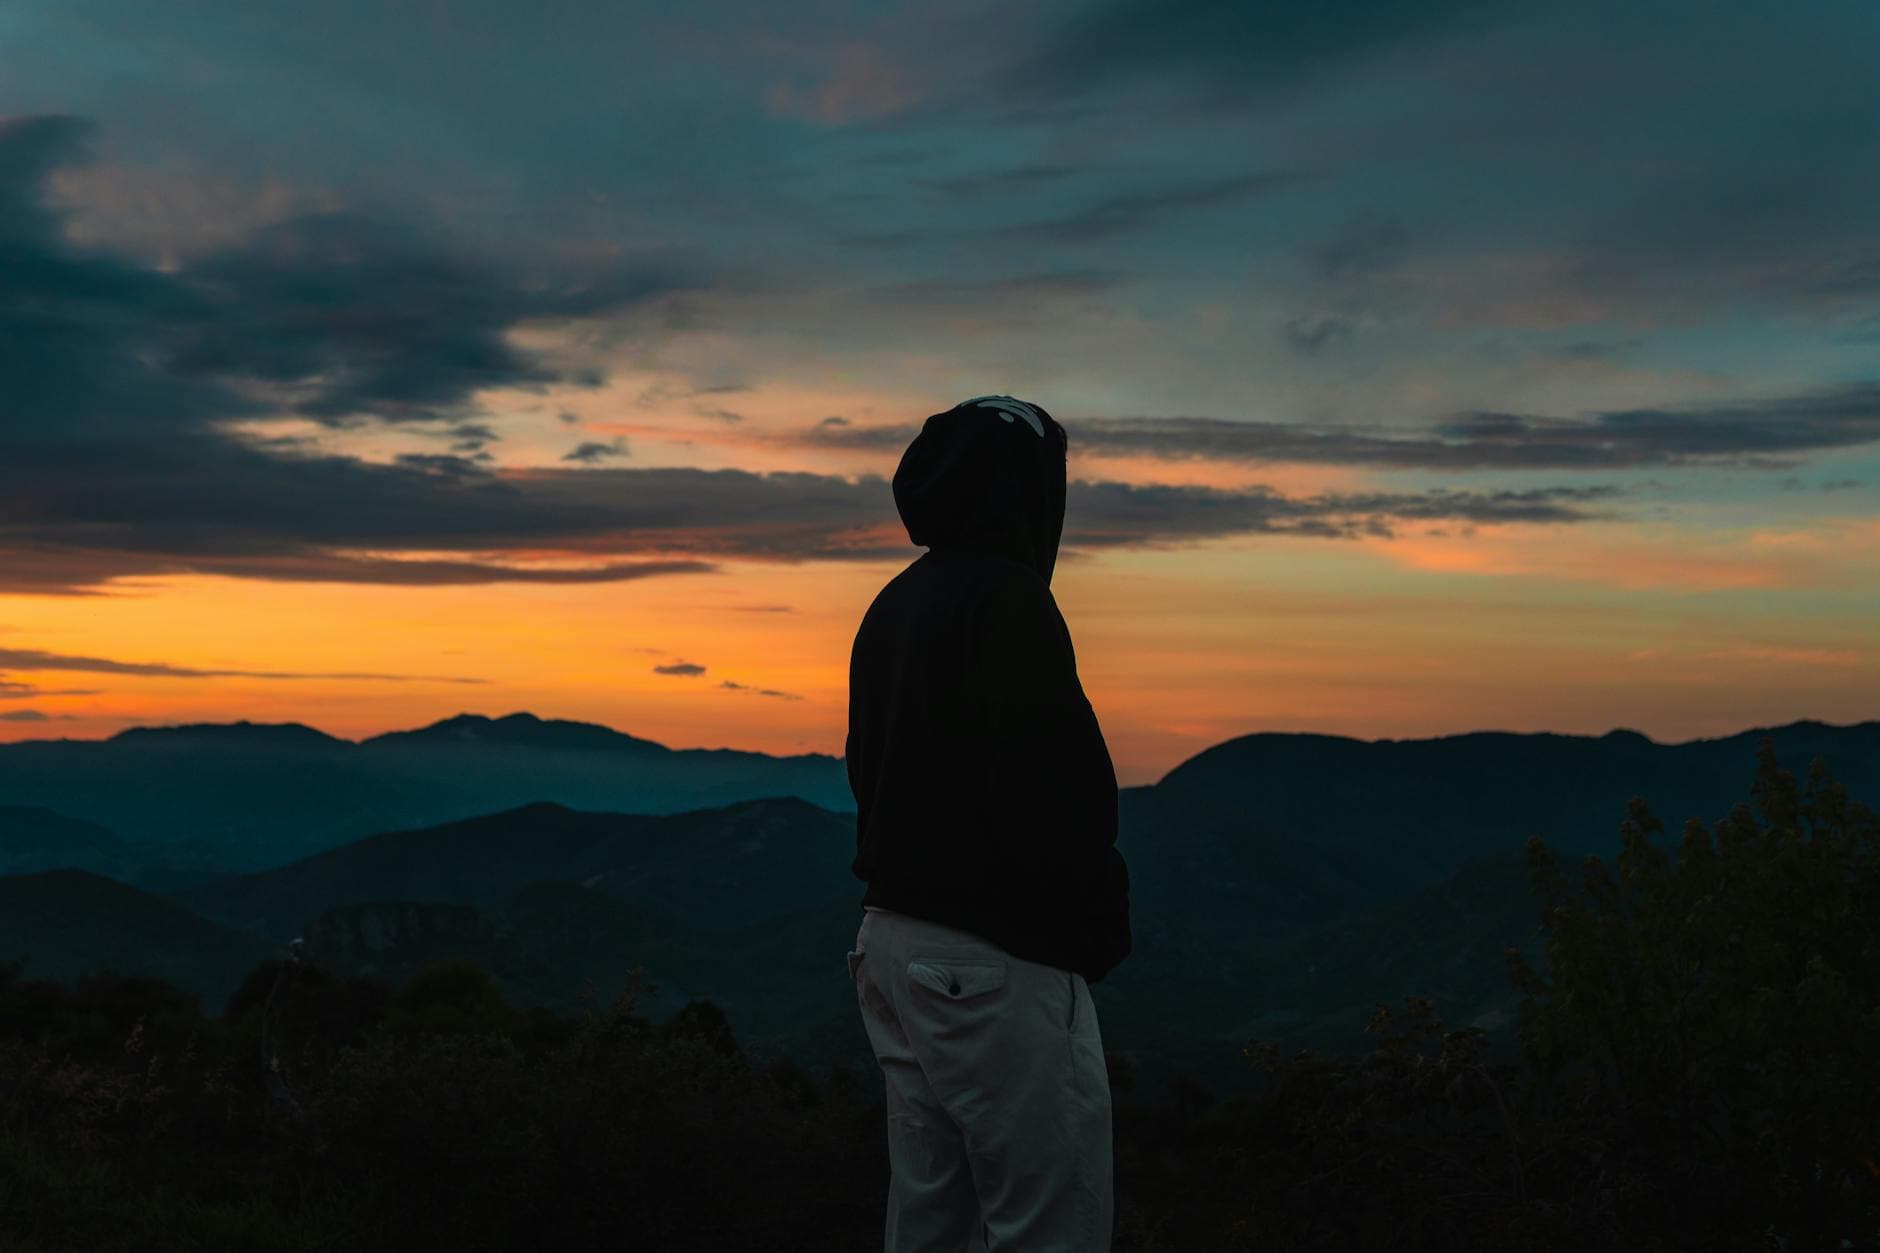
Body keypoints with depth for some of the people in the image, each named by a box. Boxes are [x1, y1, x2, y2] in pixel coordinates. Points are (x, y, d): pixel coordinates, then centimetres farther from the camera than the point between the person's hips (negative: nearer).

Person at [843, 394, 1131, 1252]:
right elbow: (1045, 794, -21)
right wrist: (1102, 918, -7)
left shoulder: (895, 606, 12)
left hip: (897, 937, 10)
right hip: (994, 961, -9)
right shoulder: (1005, 602, -16)